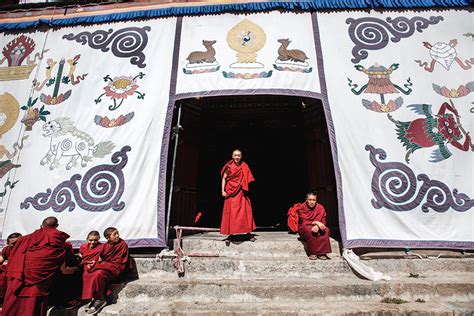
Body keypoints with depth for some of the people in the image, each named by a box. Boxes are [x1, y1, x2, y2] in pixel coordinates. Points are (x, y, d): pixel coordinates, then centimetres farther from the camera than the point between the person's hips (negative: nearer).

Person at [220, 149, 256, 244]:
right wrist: (223, 190, -6)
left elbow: (246, 180, 10)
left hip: (241, 192, 2)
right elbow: (224, 178, 1)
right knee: (230, 213, -1)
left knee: (245, 211, 0)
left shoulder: (244, 167, 5)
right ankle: (230, 235, 7)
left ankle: (248, 233, 8)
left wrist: (246, 190, 2)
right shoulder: (229, 166, -1)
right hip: (231, 192, -2)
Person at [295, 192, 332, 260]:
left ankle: (322, 253, -23)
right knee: (309, 230, -37)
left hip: (317, 227, 3)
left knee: (326, 230, -29)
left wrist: (317, 226, -31)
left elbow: (323, 221, -8)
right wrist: (315, 222, -30)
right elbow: (303, 222, -16)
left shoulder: (320, 207, -3)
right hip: (304, 229, -2)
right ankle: (312, 253, -26)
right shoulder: (301, 207, -10)